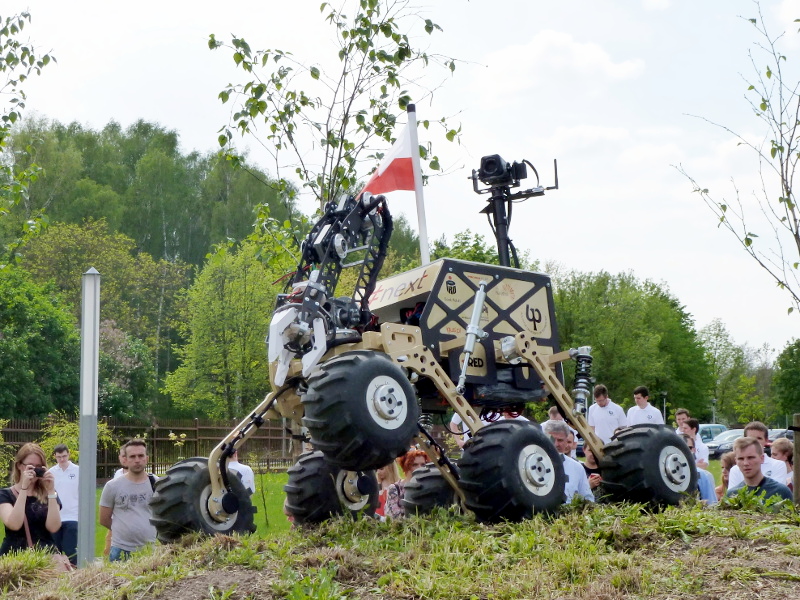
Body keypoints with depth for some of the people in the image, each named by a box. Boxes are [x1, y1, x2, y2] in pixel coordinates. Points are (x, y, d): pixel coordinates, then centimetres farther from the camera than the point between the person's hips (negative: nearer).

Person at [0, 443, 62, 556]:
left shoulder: (47, 494, 11)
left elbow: (53, 527, -4)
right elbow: (14, 525, -12)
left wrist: (51, 491, -9)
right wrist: (24, 488, -13)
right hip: (15, 556, -1)